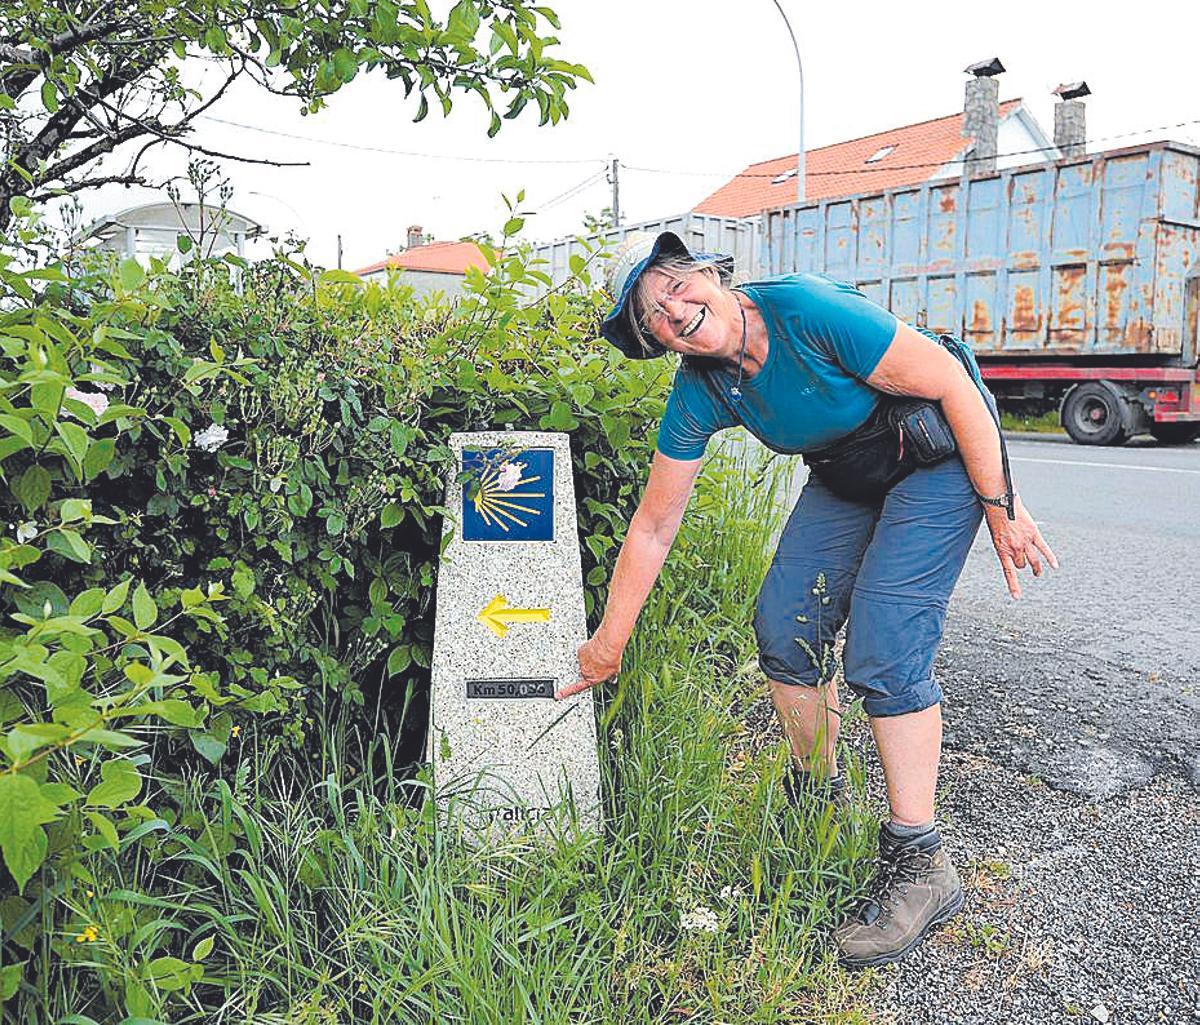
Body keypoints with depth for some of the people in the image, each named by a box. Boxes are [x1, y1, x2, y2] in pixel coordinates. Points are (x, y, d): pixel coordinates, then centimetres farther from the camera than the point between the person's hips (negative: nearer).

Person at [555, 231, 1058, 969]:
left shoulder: (808, 310, -30)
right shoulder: (699, 395, -11)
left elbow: (950, 382, -23)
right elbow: (652, 528, -6)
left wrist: (1001, 505, -20)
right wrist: (609, 643, -3)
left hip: (946, 446, -6)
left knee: (884, 647, -17)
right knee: (784, 625, -1)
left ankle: (921, 866, -4)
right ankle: (818, 801, 22)